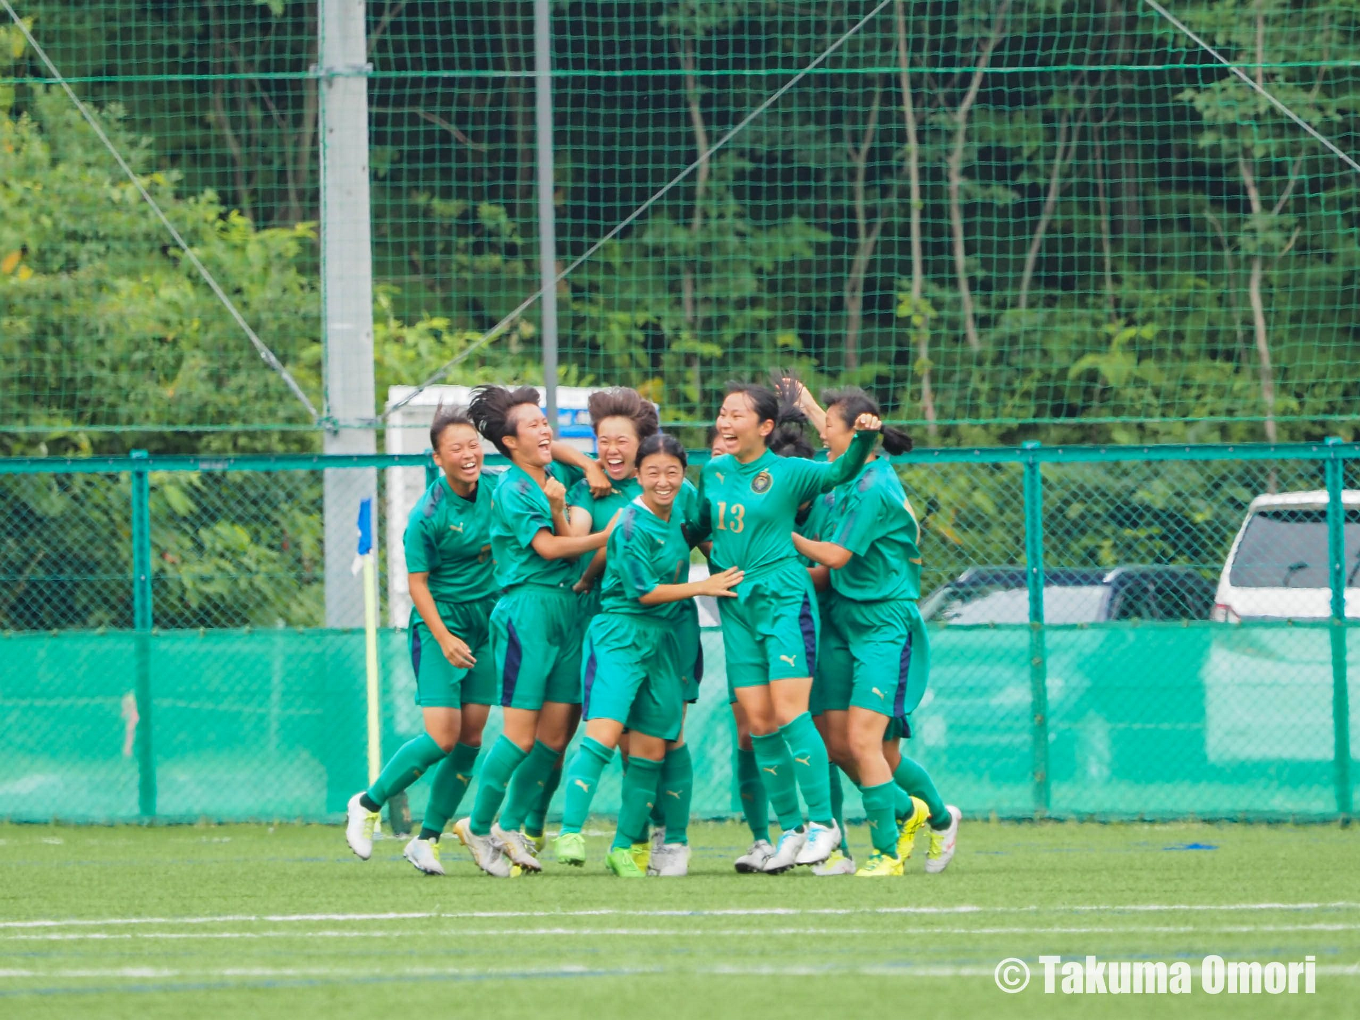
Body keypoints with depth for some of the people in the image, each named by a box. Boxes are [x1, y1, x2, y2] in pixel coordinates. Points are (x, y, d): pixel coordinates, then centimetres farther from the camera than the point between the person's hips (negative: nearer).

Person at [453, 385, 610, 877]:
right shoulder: (511, 488, -6)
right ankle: (479, 827, 4)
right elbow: (547, 547, -13)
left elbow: (568, 542, 10)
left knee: (556, 733, 5)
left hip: (566, 608, 7)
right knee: (521, 735, -10)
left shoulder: (554, 481, 16)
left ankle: (511, 826, 18)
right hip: (526, 609, -7)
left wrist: (558, 509, -9)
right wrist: (608, 536, -10)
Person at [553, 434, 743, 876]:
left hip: (664, 641, 7)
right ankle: (569, 834, -23)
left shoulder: (679, 515, 9)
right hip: (620, 636, -7)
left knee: (651, 750, 5)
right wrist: (704, 587, -8)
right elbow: (643, 590, -13)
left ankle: (623, 848, 13)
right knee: (603, 735, -21)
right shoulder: (631, 526, -13)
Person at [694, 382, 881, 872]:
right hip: (737, 606, 5)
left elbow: (841, 471, -16)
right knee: (758, 724, 2)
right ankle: (791, 828, 11)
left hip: (784, 599, -5)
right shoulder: (712, 473, 10)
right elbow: (700, 528, 23)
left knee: (789, 714, -13)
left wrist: (864, 438, -32)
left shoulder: (787, 472, -5)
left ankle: (823, 822, -4)